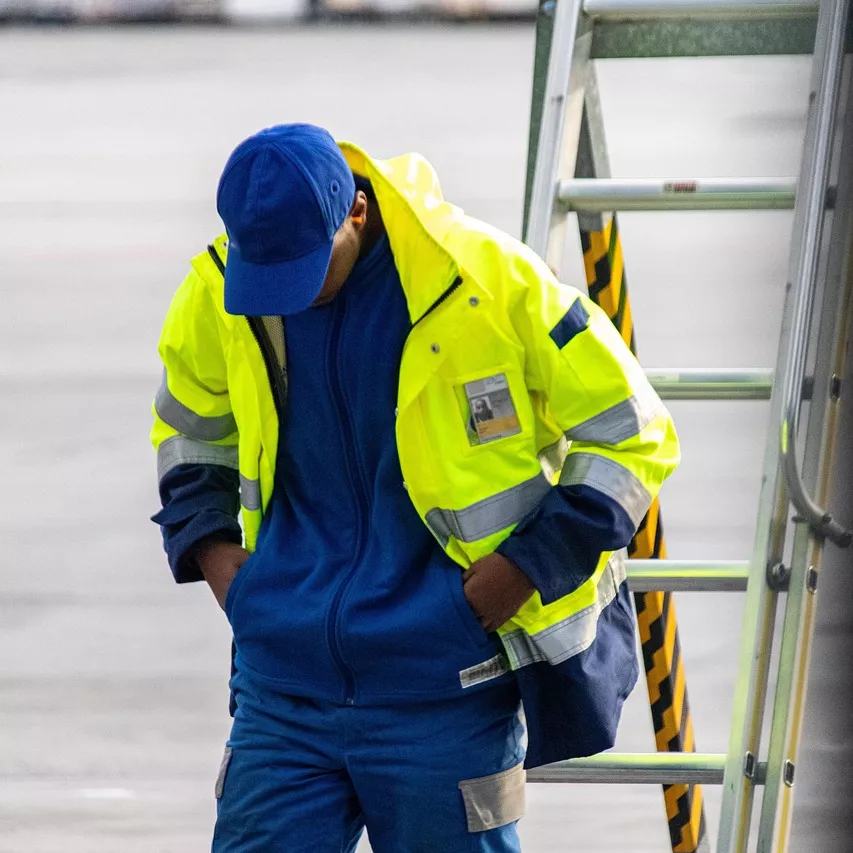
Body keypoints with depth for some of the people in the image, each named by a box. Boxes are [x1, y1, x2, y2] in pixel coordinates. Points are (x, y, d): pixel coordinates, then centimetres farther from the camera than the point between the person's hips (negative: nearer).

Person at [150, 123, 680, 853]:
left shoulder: (487, 282, -13)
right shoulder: (219, 297, -1)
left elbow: (631, 432, -4)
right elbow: (189, 424, 23)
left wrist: (530, 563, -10)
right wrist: (206, 543, 7)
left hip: (443, 690, -3)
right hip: (285, 683, 3)